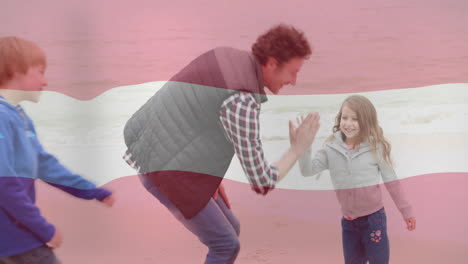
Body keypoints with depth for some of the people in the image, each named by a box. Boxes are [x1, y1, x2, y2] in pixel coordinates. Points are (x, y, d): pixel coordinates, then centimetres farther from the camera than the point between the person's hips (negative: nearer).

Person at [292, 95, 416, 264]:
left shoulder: (376, 147, -10)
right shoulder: (331, 149, -4)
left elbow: (391, 180, -2)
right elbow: (308, 170, -13)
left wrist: (406, 211, 1)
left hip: (373, 218, -3)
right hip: (348, 221, 4)